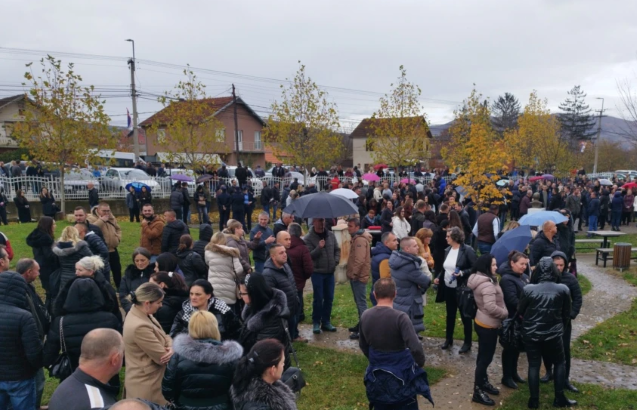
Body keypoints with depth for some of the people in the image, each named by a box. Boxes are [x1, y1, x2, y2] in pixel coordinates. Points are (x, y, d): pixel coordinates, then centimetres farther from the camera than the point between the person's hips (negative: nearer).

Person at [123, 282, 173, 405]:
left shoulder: (138, 312, 0)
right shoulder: (140, 327, -30)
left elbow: (163, 336, 7)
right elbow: (162, 358, -22)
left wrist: (170, 347, -13)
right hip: (146, 384, -9)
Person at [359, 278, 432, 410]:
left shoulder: (365, 316, -6)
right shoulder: (400, 317, -23)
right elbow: (415, 348, -27)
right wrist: (421, 363, -7)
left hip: (377, 375, 5)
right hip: (401, 374, -4)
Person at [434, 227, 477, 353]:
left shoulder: (467, 250, -16)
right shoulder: (448, 250, 4)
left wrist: (462, 273, -25)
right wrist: (439, 277, 0)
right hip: (448, 288, 6)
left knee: (465, 315, 9)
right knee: (450, 315, 18)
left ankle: (467, 343, 24)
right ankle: (448, 339, 33)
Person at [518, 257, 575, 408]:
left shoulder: (528, 289, -13)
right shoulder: (563, 289, -10)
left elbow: (520, 311, 1)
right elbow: (566, 314, 2)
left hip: (531, 334, 0)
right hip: (553, 334, 0)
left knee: (534, 365, 10)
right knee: (559, 363, 20)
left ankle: (534, 400, 16)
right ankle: (559, 398, 22)